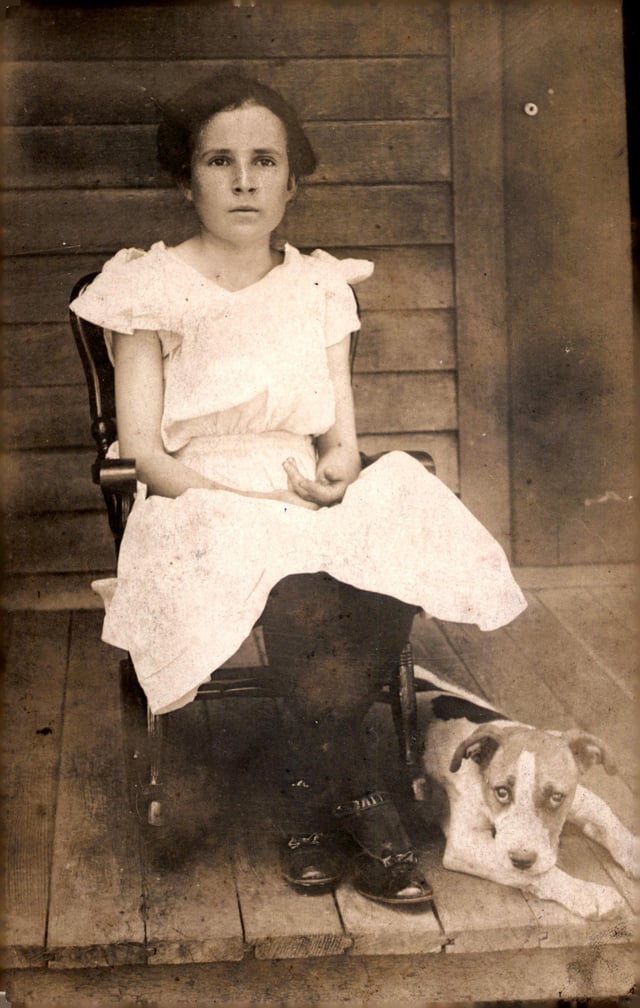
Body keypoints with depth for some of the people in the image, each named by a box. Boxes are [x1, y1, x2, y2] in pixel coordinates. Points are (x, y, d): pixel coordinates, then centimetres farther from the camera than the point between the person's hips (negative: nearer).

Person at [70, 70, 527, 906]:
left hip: (311, 507, 4)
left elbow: (341, 435, 10)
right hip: (199, 514, -4)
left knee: (398, 558, -30)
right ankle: (362, 805, -16)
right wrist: (262, 497, -18)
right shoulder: (151, 289, 0)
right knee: (301, 597, -36)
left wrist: (336, 470, -15)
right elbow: (145, 450, -5)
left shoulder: (321, 284, 12)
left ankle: (311, 805, -16)